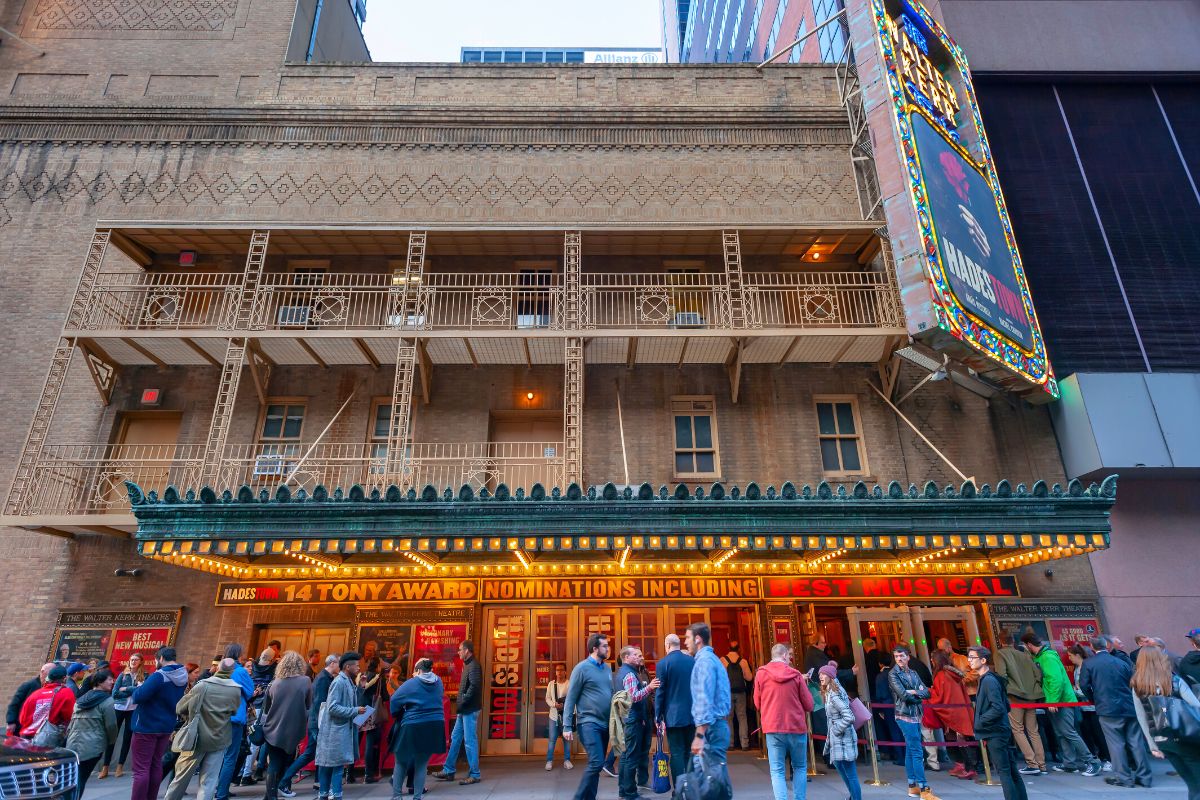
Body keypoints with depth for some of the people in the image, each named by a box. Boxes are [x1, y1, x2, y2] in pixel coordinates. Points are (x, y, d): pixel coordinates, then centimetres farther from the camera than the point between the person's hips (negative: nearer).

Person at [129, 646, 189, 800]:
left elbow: (138, 696, -24)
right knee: (156, 765, 16)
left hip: (147, 726, -8)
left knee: (141, 768, -2)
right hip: (166, 726, 8)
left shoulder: (159, 676, -21)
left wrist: (138, 688, -2)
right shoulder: (182, 677, 6)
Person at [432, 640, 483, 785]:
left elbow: (474, 686, -26)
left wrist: (463, 702, -19)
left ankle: (474, 775, 5)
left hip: (470, 709, -10)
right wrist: (461, 704, 9)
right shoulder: (468, 665, 16)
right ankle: (449, 771, 24)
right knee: (455, 738, 15)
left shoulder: (474, 666, -16)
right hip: (464, 710, 10)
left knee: (470, 741, -3)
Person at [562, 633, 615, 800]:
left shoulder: (606, 668, 11)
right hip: (589, 723, -7)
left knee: (596, 764, 10)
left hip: (605, 724, 7)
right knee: (596, 763, -13)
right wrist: (567, 726, -12)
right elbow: (570, 699, -8)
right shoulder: (582, 668, -9)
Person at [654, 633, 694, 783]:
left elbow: (660, 692, -8)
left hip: (674, 715, -4)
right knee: (690, 752, 13)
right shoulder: (692, 661, 4)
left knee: (677, 753, 2)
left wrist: (658, 716, -1)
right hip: (692, 714, 4)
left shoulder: (663, 663, -8)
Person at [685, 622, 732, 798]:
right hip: (716, 725, 10)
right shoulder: (711, 658, 17)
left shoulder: (704, 660, -14)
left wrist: (699, 735, -22)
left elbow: (704, 700, -21)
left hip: (711, 728, -10)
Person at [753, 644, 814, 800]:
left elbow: (758, 704, 9)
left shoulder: (761, 673, 0)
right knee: (800, 767, 18)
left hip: (773, 728, 0)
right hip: (797, 727, 0)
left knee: (777, 770, 4)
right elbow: (809, 705, 4)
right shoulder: (796, 674, -2)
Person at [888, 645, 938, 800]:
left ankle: (912, 787, 18)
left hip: (916, 716, 6)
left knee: (911, 751, 12)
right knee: (917, 752, -8)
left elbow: (927, 693, 4)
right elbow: (903, 695, -16)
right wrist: (918, 697, -2)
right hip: (905, 716, -6)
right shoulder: (893, 674, -7)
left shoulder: (913, 673, 12)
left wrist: (914, 692, -11)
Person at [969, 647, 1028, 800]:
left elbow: (998, 708, -23)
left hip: (995, 734, -10)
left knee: (1004, 772, -4)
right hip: (997, 732, 10)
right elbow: (1005, 705, 18)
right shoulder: (985, 679, 11)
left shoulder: (989, 680, -17)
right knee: (1012, 771, 14)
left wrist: (979, 722, -14)